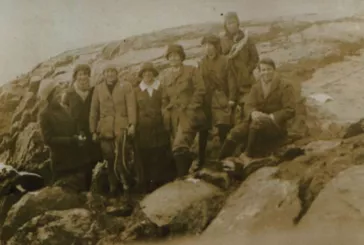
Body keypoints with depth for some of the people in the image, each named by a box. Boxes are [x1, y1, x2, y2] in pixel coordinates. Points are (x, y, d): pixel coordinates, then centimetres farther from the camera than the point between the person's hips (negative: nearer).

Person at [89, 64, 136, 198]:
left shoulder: (126, 86, 6)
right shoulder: (98, 88, 12)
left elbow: (131, 106, -5)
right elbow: (94, 111, 12)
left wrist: (132, 124, -17)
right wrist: (93, 130, 8)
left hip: (121, 128, -3)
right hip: (105, 130, 3)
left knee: (119, 160, -13)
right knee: (110, 161, 6)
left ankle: (126, 186, 5)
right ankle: (113, 189, 17)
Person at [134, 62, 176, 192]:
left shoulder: (161, 88, 10)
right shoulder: (137, 90, 9)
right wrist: (133, 126, -1)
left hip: (160, 128, 0)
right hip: (143, 130, 0)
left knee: (163, 159, -1)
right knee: (146, 160, 0)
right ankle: (148, 189, 7)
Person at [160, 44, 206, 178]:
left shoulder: (192, 71, 6)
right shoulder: (164, 75, 16)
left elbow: (200, 91, -1)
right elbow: (163, 98, 14)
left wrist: (191, 110, -10)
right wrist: (166, 114, 1)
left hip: (188, 115, -4)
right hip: (173, 117, 4)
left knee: (179, 147, -20)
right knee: (182, 148, 2)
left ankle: (182, 178, -14)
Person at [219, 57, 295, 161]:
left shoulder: (285, 87, -3)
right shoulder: (256, 87, 12)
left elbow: (290, 110, -11)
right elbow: (248, 105, -1)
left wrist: (270, 117, -26)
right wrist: (253, 113, -27)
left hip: (276, 126, -4)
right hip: (257, 121, 4)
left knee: (257, 122, -37)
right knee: (234, 133, -23)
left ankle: (248, 155, -28)